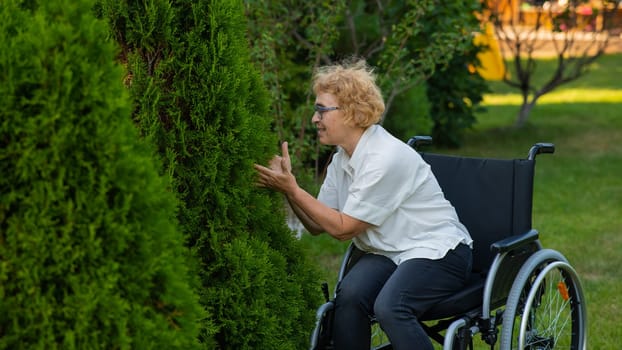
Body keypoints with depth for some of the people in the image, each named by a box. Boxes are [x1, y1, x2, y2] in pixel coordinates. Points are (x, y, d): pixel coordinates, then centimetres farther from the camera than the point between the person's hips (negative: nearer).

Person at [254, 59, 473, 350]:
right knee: (349, 296, -23)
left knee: (389, 306, -33)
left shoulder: (386, 158, -22)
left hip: (437, 250, -7)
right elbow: (317, 225, 3)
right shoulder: (342, 159, 5)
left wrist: (291, 188, -17)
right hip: (390, 253, 7)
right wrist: (286, 186, -10)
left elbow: (342, 228, -17)